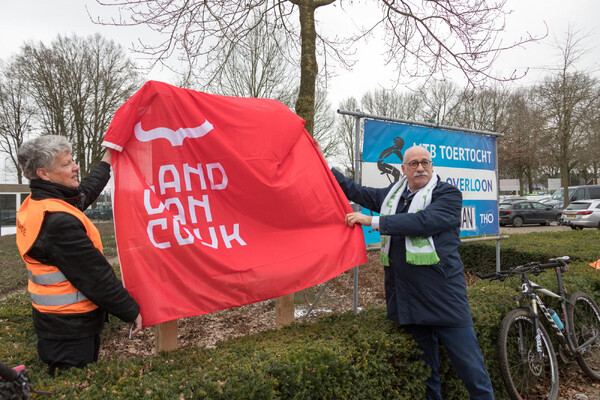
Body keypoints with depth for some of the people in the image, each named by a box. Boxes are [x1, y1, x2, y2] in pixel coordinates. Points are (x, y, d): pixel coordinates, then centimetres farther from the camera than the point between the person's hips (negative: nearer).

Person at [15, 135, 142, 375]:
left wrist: (106, 161, 34)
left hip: (53, 320, 10)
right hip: (70, 330, -10)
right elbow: (96, 276, -24)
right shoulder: (58, 222, -28)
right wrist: (131, 311, -14)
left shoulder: (35, 205, 4)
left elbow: (83, 193, 23)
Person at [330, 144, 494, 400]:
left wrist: (373, 221, -19)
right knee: (424, 368, 17)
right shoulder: (392, 194, 13)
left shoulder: (448, 194, -4)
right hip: (406, 299, 5)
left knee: (471, 367, 0)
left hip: (443, 298, -5)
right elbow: (356, 191, 22)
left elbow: (424, 221, -21)